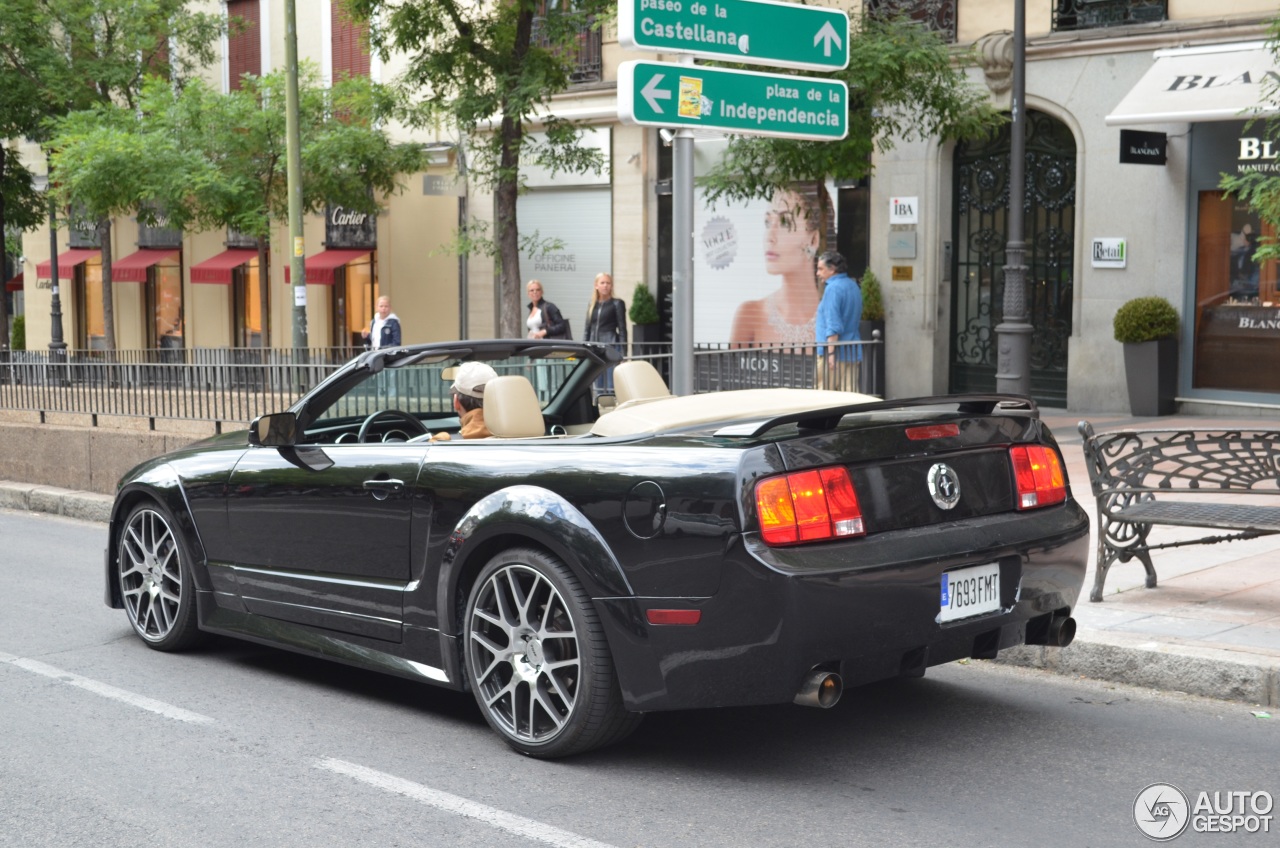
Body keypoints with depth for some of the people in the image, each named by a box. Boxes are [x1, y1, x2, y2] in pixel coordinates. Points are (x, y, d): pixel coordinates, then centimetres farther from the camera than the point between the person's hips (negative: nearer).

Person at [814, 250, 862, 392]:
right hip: (852, 352, 9)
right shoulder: (853, 286, 15)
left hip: (835, 353, -9)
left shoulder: (833, 288, -13)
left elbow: (833, 325, -19)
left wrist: (831, 352, -21)